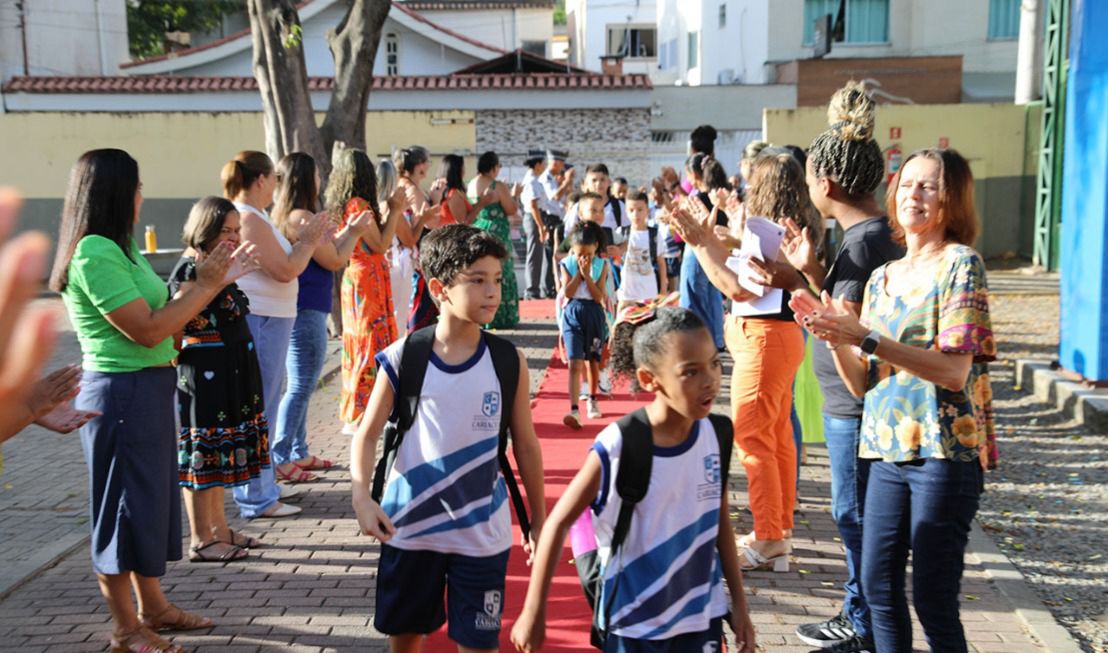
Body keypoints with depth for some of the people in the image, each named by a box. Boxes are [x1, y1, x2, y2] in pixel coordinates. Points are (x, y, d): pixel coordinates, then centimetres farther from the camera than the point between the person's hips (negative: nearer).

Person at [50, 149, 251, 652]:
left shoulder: (120, 247, 10)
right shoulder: (94, 253, -19)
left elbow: (165, 314, 12)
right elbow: (147, 329, -22)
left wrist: (217, 280, 6)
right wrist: (206, 286, -15)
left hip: (148, 389, 10)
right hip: (122, 393, -10)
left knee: (153, 496, 18)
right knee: (125, 503, 2)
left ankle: (152, 606, 33)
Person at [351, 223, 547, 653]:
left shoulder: (508, 362, -7)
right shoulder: (403, 357, -10)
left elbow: (526, 446, 2)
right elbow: (368, 434, -2)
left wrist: (539, 520, 6)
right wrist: (361, 496, -17)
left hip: (482, 531, 0)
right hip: (409, 524, 1)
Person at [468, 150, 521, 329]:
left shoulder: (471, 185, 4)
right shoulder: (499, 187, -15)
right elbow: (512, 210, -11)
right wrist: (512, 195, 7)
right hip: (495, 235, -6)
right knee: (499, 276, 4)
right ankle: (498, 317, 7)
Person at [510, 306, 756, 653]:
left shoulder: (714, 435, -8)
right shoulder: (617, 448, -20)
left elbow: (720, 521, 5)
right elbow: (559, 522, -11)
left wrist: (738, 603, 10)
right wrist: (533, 612, -8)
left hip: (701, 618, 4)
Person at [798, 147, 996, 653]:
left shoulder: (960, 264, -6)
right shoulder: (883, 277, 12)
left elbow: (954, 370, -18)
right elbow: (862, 384, 10)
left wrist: (866, 338, -24)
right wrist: (834, 338, -8)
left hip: (945, 451, -6)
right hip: (888, 450, 6)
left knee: (933, 599, -1)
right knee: (877, 584, 11)